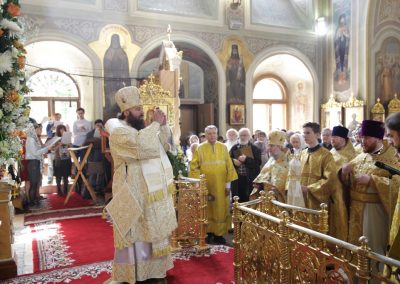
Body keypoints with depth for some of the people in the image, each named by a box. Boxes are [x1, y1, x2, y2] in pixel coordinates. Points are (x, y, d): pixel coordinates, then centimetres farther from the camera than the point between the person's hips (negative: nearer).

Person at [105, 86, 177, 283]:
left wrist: (163, 125, -1)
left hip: (151, 191, 8)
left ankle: (151, 268, 32)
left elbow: (165, 143, 15)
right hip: (133, 192, -8)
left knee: (151, 230, 17)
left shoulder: (144, 129, 11)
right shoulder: (118, 131, -14)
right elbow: (139, 142, -32)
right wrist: (156, 124, -21)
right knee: (134, 234, 1)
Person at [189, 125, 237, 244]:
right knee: (207, 210, 6)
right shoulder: (200, 148, -2)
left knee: (221, 210, 5)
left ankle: (219, 234, 15)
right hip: (205, 185, -1)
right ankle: (208, 233, 18)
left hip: (220, 185, 2)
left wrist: (228, 183, -1)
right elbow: (194, 167, -3)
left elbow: (229, 166, 4)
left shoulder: (223, 147, 3)